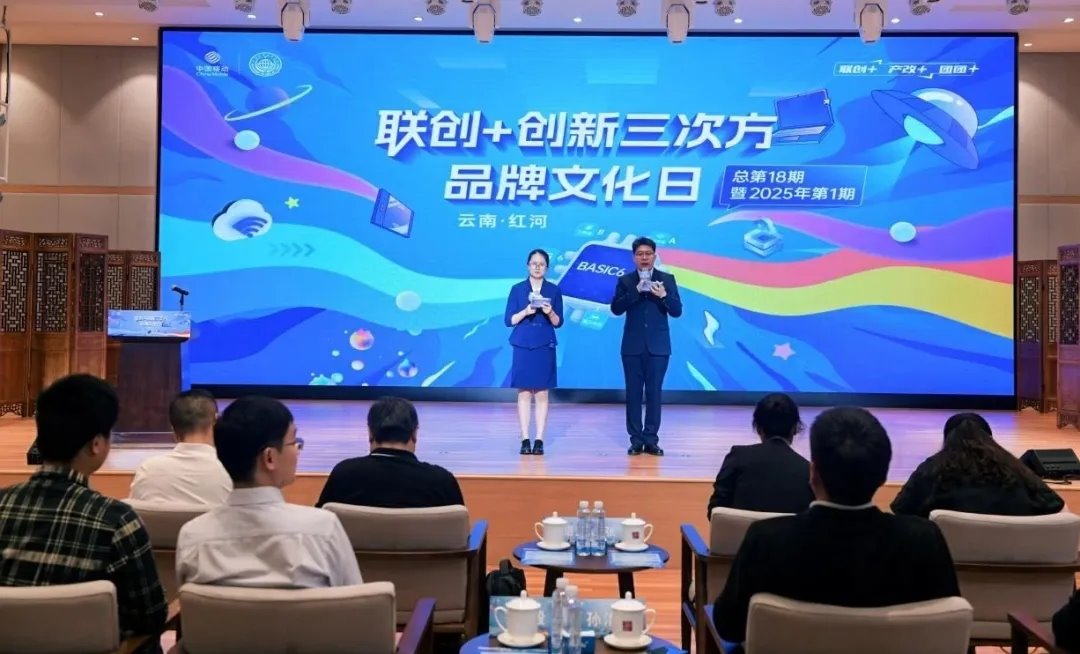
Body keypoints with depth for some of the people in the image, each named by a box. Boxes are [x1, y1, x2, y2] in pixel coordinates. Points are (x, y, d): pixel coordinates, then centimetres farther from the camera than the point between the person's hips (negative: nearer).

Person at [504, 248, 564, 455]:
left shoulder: (554, 290, 6)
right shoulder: (517, 289, 5)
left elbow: (558, 322, 5)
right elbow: (509, 320, 1)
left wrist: (550, 312, -16)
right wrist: (525, 311, -15)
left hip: (545, 346, 0)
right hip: (523, 346, 0)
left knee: (542, 393, -1)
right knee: (524, 393, -1)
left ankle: (539, 440, 2)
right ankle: (525, 439, 3)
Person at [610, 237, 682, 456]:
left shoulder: (667, 279, 5)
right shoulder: (625, 281, 5)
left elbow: (677, 311, -1)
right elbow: (616, 309, -8)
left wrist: (663, 296, -19)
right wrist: (636, 291, -18)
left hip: (658, 346, 0)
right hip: (633, 346, 0)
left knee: (654, 393, 1)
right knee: (633, 393, 2)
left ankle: (651, 440, 6)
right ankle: (636, 440, 8)